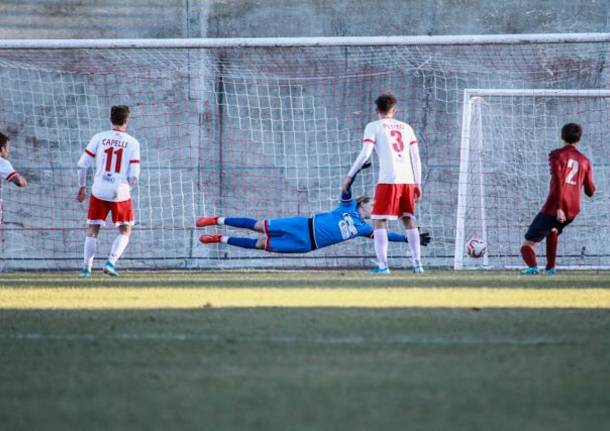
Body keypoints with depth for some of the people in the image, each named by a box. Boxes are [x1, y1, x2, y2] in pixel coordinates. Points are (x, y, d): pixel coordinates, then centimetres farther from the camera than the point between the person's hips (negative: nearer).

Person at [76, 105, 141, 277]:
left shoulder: (98, 138, 0)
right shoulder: (132, 143, -3)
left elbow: (82, 165, 0)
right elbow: (134, 176, -5)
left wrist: (82, 187, 12)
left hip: (99, 192, 1)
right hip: (120, 193, -1)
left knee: (92, 230, 14)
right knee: (125, 231, 15)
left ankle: (87, 268, 11)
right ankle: (111, 262, -2)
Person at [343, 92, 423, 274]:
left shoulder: (373, 127, 5)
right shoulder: (406, 127, 18)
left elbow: (365, 154, -6)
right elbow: (416, 158, 15)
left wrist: (350, 175, 0)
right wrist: (417, 184, 19)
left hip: (388, 180, -5)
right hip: (408, 180, 5)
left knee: (379, 221, -1)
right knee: (409, 220, 15)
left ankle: (382, 265, -12)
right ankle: (417, 263, 11)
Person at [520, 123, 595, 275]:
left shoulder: (557, 155, -1)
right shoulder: (584, 161, 12)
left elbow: (558, 181, -16)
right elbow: (590, 191, 13)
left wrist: (558, 208, -21)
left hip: (554, 208, -5)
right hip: (573, 210, 5)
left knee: (528, 244, -3)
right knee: (553, 230, 39)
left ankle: (532, 266, -33)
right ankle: (550, 267, 32)